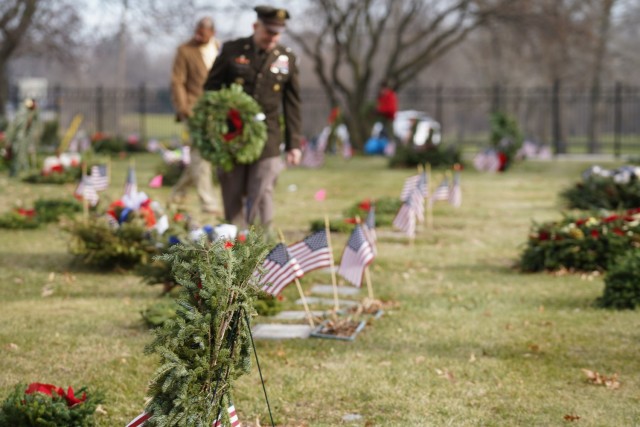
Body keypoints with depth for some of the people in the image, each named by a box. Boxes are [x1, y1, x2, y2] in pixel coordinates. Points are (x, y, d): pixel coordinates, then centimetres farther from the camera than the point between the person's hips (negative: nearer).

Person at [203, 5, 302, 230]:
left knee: (261, 197, -7)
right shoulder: (231, 51, 1)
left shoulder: (287, 58, 5)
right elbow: (210, 90, 6)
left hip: (267, 141, 0)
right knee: (232, 197, 5)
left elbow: (292, 104, 8)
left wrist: (294, 143, 5)